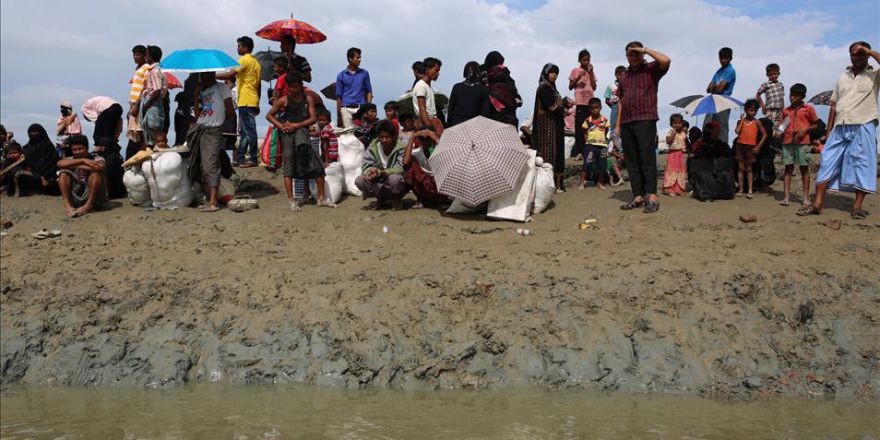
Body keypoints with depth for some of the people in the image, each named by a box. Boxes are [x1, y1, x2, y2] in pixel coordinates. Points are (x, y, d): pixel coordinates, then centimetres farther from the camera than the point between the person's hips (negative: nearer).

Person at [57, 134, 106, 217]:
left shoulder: (96, 159, 0)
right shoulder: (71, 160, 8)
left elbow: (100, 167, -27)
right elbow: (60, 163, -16)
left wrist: (76, 166, -14)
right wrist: (82, 160, -25)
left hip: (95, 198, -3)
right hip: (76, 200, 3)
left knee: (95, 172, -24)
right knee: (63, 172, -10)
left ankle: (88, 205, -29)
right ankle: (67, 204, -25)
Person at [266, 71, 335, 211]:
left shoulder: (308, 98, 4)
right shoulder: (284, 100, 0)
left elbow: (313, 118, -2)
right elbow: (269, 115, 7)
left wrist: (297, 125, -12)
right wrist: (280, 126, -9)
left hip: (303, 134, 2)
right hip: (288, 136, -2)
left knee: (317, 166, 0)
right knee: (289, 168, -3)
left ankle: (321, 198, 10)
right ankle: (291, 200, 1)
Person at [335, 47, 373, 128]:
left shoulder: (364, 73, 10)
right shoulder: (341, 75, 8)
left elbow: (369, 91, 12)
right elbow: (339, 96, 10)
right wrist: (338, 114, 6)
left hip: (360, 108, 0)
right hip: (346, 109, 0)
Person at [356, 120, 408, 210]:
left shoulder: (401, 148, -14)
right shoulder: (372, 147, -4)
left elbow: (400, 169, -24)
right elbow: (366, 166, -7)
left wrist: (381, 172, -38)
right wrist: (371, 172, -33)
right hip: (378, 184, 4)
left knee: (395, 178, -38)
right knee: (359, 180, -21)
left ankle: (396, 199, -3)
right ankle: (381, 198, 5)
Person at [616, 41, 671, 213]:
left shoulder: (651, 69, 4)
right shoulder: (625, 75, 20)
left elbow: (666, 61, -17)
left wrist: (645, 50, -9)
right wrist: (617, 124, 15)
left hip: (645, 121, -6)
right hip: (626, 123, 6)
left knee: (647, 159, -11)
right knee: (631, 162, 4)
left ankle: (652, 197, -13)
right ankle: (638, 196, 7)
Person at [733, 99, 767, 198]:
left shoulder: (756, 122, 2)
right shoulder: (740, 121, 5)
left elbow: (764, 134, 2)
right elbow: (737, 131, -11)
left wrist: (758, 146, -5)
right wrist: (742, 120, -7)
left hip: (751, 147, -1)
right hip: (740, 145, 1)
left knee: (748, 169, 3)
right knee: (741, 168, 3)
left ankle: (750, 190, 5)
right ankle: (741, 189, 8)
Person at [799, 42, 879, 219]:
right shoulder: (843, 77, 17)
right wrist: (829, 130, 11)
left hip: (863, 127, -4)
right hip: (839, 128, 4)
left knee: (862, 165, -3)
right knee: (827, 163, -2)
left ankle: (857, 207, 1)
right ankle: (817, 204, -2)